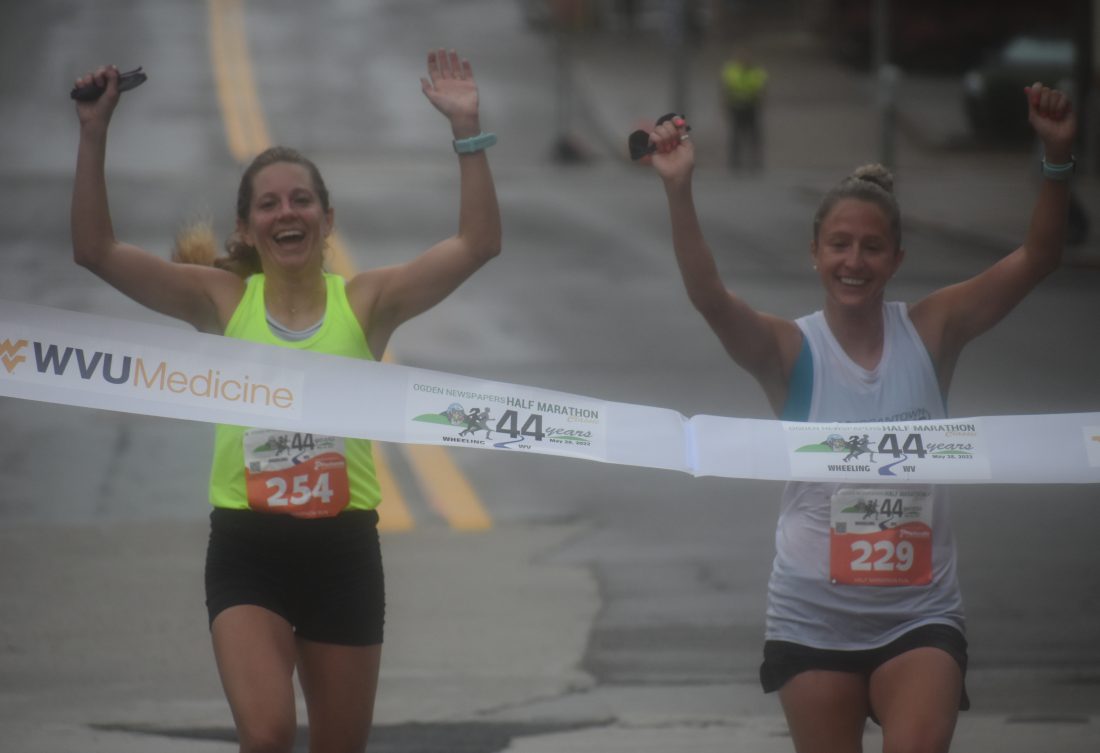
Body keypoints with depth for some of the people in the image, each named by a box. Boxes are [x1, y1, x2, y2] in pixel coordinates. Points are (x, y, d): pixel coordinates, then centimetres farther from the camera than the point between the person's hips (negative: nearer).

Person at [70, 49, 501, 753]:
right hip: (248, 547, -1)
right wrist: (95, 132, -12)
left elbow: (478, 244, -9)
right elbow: (97, 250, -5)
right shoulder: (223, 300, 1)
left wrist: (467, 130, -17)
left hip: (342, 548, 1)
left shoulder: (367, 300, 0)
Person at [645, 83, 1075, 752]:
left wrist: (1058, 159, -23)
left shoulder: (930, 333, -2)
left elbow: (1037, 260, -8)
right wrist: (679, 190, -38)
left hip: (919, 613, 0)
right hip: (813, 617, 0)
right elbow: (709, 296, -24)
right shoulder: (791, 350, -7)